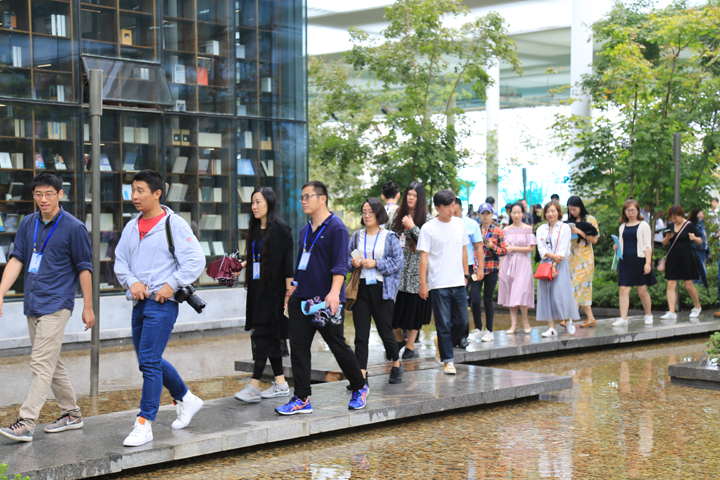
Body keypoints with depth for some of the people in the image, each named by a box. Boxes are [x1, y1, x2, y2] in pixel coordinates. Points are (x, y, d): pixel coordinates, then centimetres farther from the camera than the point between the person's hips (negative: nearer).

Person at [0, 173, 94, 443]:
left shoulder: (73, 228, -6)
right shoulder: (27, 224, 10)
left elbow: (84, 268, -3)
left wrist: (88, 307, -2)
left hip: (56, 305, -7)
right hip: (33, 306, 7)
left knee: (41, 363, -12)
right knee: (52, 363, 13)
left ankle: (25, 423, -16)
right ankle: (71, 414, 25)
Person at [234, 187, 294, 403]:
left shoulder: (280, 229, -11)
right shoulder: (256, 229, 13)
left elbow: (288, 263, -14)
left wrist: (289, 292, -17)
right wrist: (241, 265, 8)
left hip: (273, 289, -8)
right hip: (258, 288, 8)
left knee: (264, 333, -9)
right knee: (271, 335, 9)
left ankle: (254, 385, -10)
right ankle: (280, 384, 14)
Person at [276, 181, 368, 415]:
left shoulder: (336, 227, -8)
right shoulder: (305, 230, 15)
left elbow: (340, 265, -17)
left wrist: (334, 293, -28)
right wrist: (293, 292, 23)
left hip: (326, 301, -7)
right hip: (302, 299, 7)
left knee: (338, 347, 3)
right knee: (298, 348, 1)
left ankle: (360, 388, 23)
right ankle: (302, 399, 6)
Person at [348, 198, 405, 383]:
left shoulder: (390, 237, 1)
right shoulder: (356, 237, 11)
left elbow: (398, 261, -4)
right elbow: (346, 259, 16)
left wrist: (375, 263, -13)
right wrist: (353, 264, -6)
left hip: (382, 289, -3)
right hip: (361, 288, 3)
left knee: (385, 331, 4)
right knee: (361, 334, -1)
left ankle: (396, 365, 28)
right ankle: (361, 374, 1)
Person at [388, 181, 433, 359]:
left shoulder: (427, 218, -2)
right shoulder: (397, 215, 9)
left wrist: (412, 226, -15)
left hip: (415, 268, -3)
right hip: (397, 266, 3)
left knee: (413, 305, 1)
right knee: (395, 304, 4)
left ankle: (410, 345, 11)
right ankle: (399, 339, 25)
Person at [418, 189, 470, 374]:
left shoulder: (459, 224, 8)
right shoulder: (428, 229, -6)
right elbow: (424, 257, -6)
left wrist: (466, 274, 17)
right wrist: (423, 283, -10)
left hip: (458, 283, 5)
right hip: (438, 284, -5)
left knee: (462, 322, 6)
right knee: (443, 324, -1)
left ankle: (441, 341, 31)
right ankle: (448, 360, 9)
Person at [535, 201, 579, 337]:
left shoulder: (564, 228, 2)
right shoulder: (541, 229, 12)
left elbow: (563, 249, -5)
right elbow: (541, 248, 1)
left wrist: (554, 264, -14)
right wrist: (553, 256, -16)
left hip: (560, 264, -3)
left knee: (561, 293, -10)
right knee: (546, 294, -2)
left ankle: (568, 321, 13)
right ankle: (552, 328, 0)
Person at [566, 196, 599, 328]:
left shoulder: (590, 220, 0)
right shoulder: (569, 221, 13)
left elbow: (594, 240, -6)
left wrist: (580, 232, -14)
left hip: (585, 257, -5)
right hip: (572, 257, 5)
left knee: (578, 285, -12)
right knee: (583, 287, 3)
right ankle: (590, 318, 6)